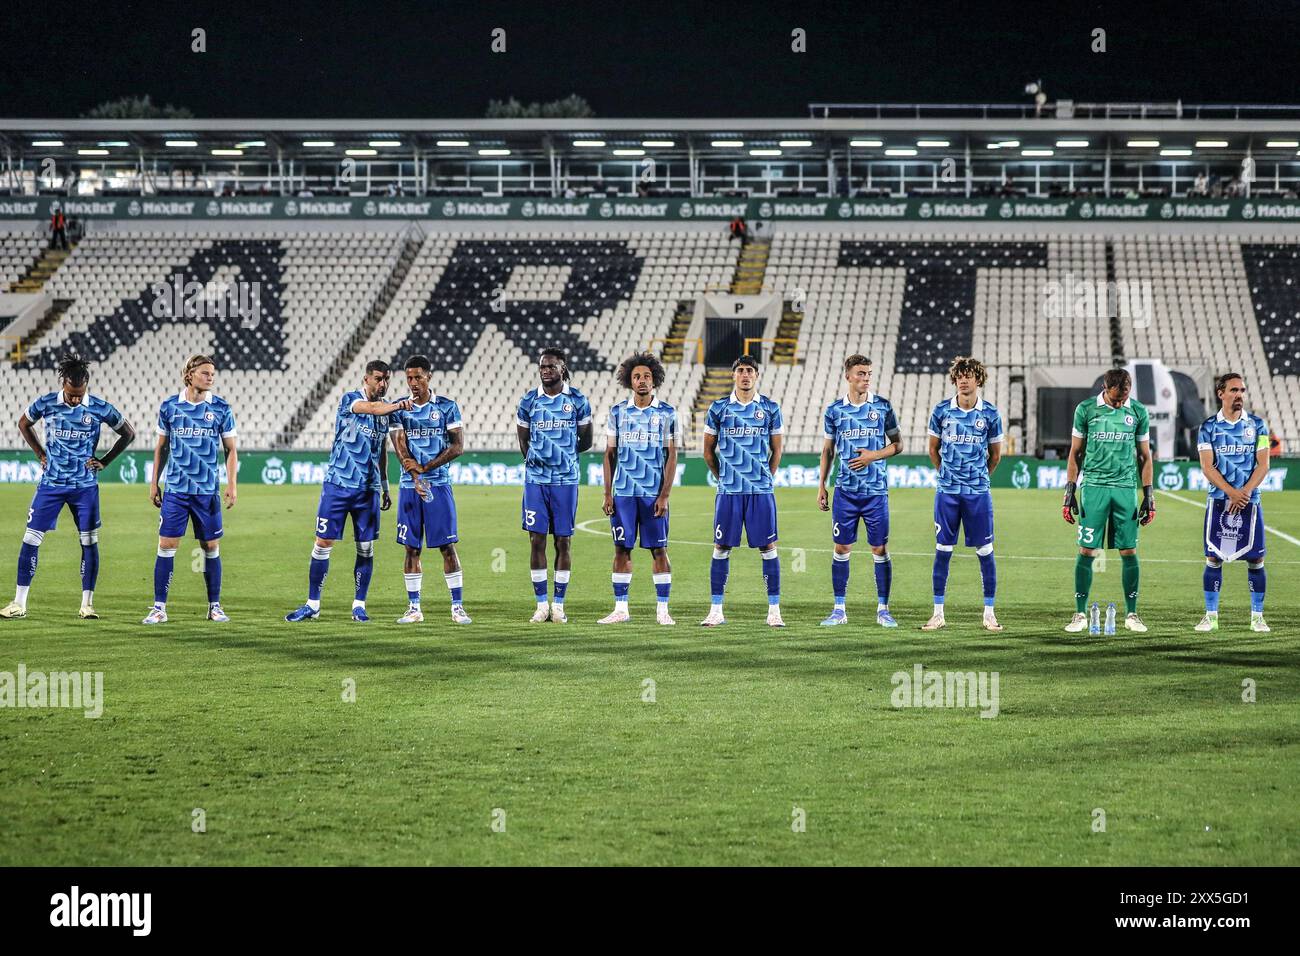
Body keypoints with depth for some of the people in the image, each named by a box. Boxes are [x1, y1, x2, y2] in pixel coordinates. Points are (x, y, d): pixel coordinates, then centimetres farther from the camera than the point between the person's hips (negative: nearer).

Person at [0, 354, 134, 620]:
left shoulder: (100, 409, -8)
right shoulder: (46, 404, -6)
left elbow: (128, 434, 6)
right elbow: (23, 423, 14)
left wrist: (104, 461, 1)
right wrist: (40, 454, 8)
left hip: (85, 486, 0)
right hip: (51, 484, 0)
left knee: (89, 543, -2)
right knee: (31, 539, -5)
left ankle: (87, 605, 7)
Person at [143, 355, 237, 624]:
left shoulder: (221, 408, 0)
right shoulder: (170, 406, 2)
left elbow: (231, 450, 5)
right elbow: (161, 447, 11)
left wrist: (232, 484, -3)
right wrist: (154, 482, 9)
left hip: (207, 491, 0)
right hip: (175, 489, 0)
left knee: (211, 546, 4)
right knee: (166, 544, -4)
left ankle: (214, 606, 16)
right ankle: (159, 607, 1)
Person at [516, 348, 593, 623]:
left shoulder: (577, 401, 1)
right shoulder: (529, 401, 3)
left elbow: (585, 441, 10)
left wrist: (562, 454, 7)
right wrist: (539, 458, 9)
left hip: (566, 480, -1)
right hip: (535, 479, 1)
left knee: (563, 541, 2)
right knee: (536, 540, -2)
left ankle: (559, 605, 8)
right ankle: (541, 604, 5)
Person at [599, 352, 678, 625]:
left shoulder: (666, 413, 1)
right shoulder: (618, 412, 7)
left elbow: (671, 456, 0)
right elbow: (610, 454, 9)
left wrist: (664, 495, -7)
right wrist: (608, 494, 3)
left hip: (654, 493, -2)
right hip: (624, 492, 2)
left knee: (659, 550, -1)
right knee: (622, 549, 3)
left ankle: (662, 610, 4)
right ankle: (620, 609, 8)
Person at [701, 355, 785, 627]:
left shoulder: (770, 409, 4)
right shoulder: (719, 409, 4)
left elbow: (776, 451, 12)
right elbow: (708, 451, 12)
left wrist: (765, 478, 8)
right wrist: (723, 477, 11)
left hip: (761, 490, 0)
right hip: (728, 491, 0)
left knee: (767, 547, -1)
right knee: (721, 547, 1)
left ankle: (774, 610, 3)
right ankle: (716, 610, 6)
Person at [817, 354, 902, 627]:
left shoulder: (882, 406, 1)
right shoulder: (834, 410, 3)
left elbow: (897, 444, 5)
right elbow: (828, 450, 11)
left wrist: (874, 456, -11)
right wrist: (821, 486, 7)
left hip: (876, 491, -1)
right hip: (845, 491, 1)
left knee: (880, 549, 0)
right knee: (841, 548, 2)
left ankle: (883, 609, 7)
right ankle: (839, 609, 9)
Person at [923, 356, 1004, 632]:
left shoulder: (990, 414, -1)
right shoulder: (941, 411, 0)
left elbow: (995, 455, 11)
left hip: (978, 492, 0)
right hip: (947, 492, 1)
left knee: (985, 551, 0)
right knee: (942, 551, 1)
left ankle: (989, 613, 7)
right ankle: (938, 613, 7)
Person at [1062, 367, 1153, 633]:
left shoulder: (1138, 412, 5)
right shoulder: (1086, 409, 1)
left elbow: (1144, 456, 12)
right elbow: (1075, 453, 8)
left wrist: (1148, 496, 8)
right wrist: (1070, 491, 3)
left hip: (1126, 488, 1)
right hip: (1093, 486, -1)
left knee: (1129, 552, 1)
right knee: (1087, 551, -4)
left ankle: (1131, 614, 9)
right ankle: (1080, 614, 2)